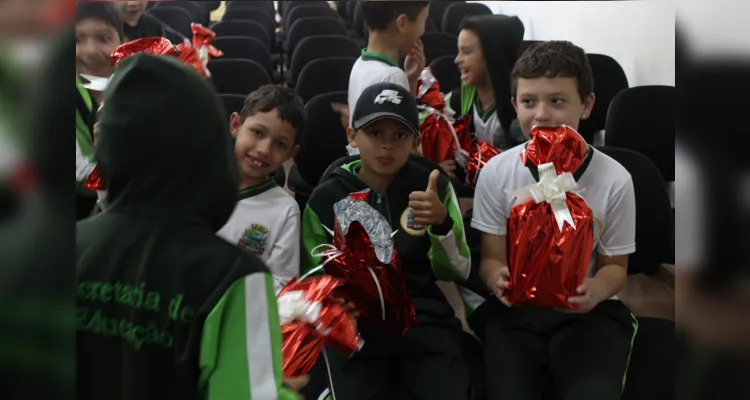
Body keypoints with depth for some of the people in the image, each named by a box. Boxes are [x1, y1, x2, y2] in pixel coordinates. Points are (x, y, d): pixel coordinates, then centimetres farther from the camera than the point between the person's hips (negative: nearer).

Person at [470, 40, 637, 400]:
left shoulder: (614, 179, -8)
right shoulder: (496, 172, -5)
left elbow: (615, 265, 4)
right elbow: (491, 258, 2)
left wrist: (596, 290, -20)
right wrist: (499, 280, -23)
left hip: (587, 311, -1)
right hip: (515, 308, 1)